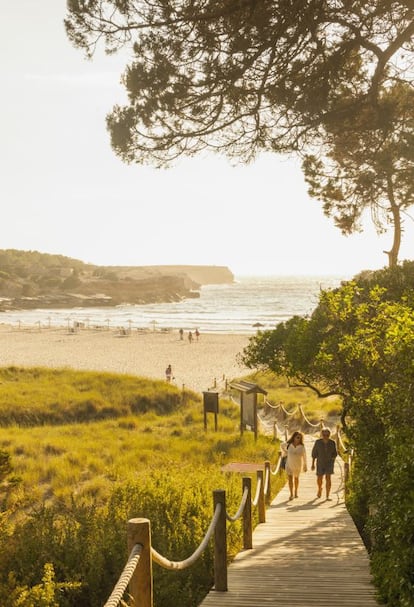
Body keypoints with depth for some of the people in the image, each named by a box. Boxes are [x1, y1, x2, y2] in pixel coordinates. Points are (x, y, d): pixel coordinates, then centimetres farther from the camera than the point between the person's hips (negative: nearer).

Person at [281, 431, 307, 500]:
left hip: (298, 466, 1)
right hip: (289, 465, -1)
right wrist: (285, 453, 5)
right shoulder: (288, 444, -12)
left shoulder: (302, 447, -13)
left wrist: (305, 467, 0)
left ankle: (296, 492, 39)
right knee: (290, 479, -13)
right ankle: (291, 494, -12)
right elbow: (282, 445, 10)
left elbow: (304, 457, -5)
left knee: (296, 478, 19)